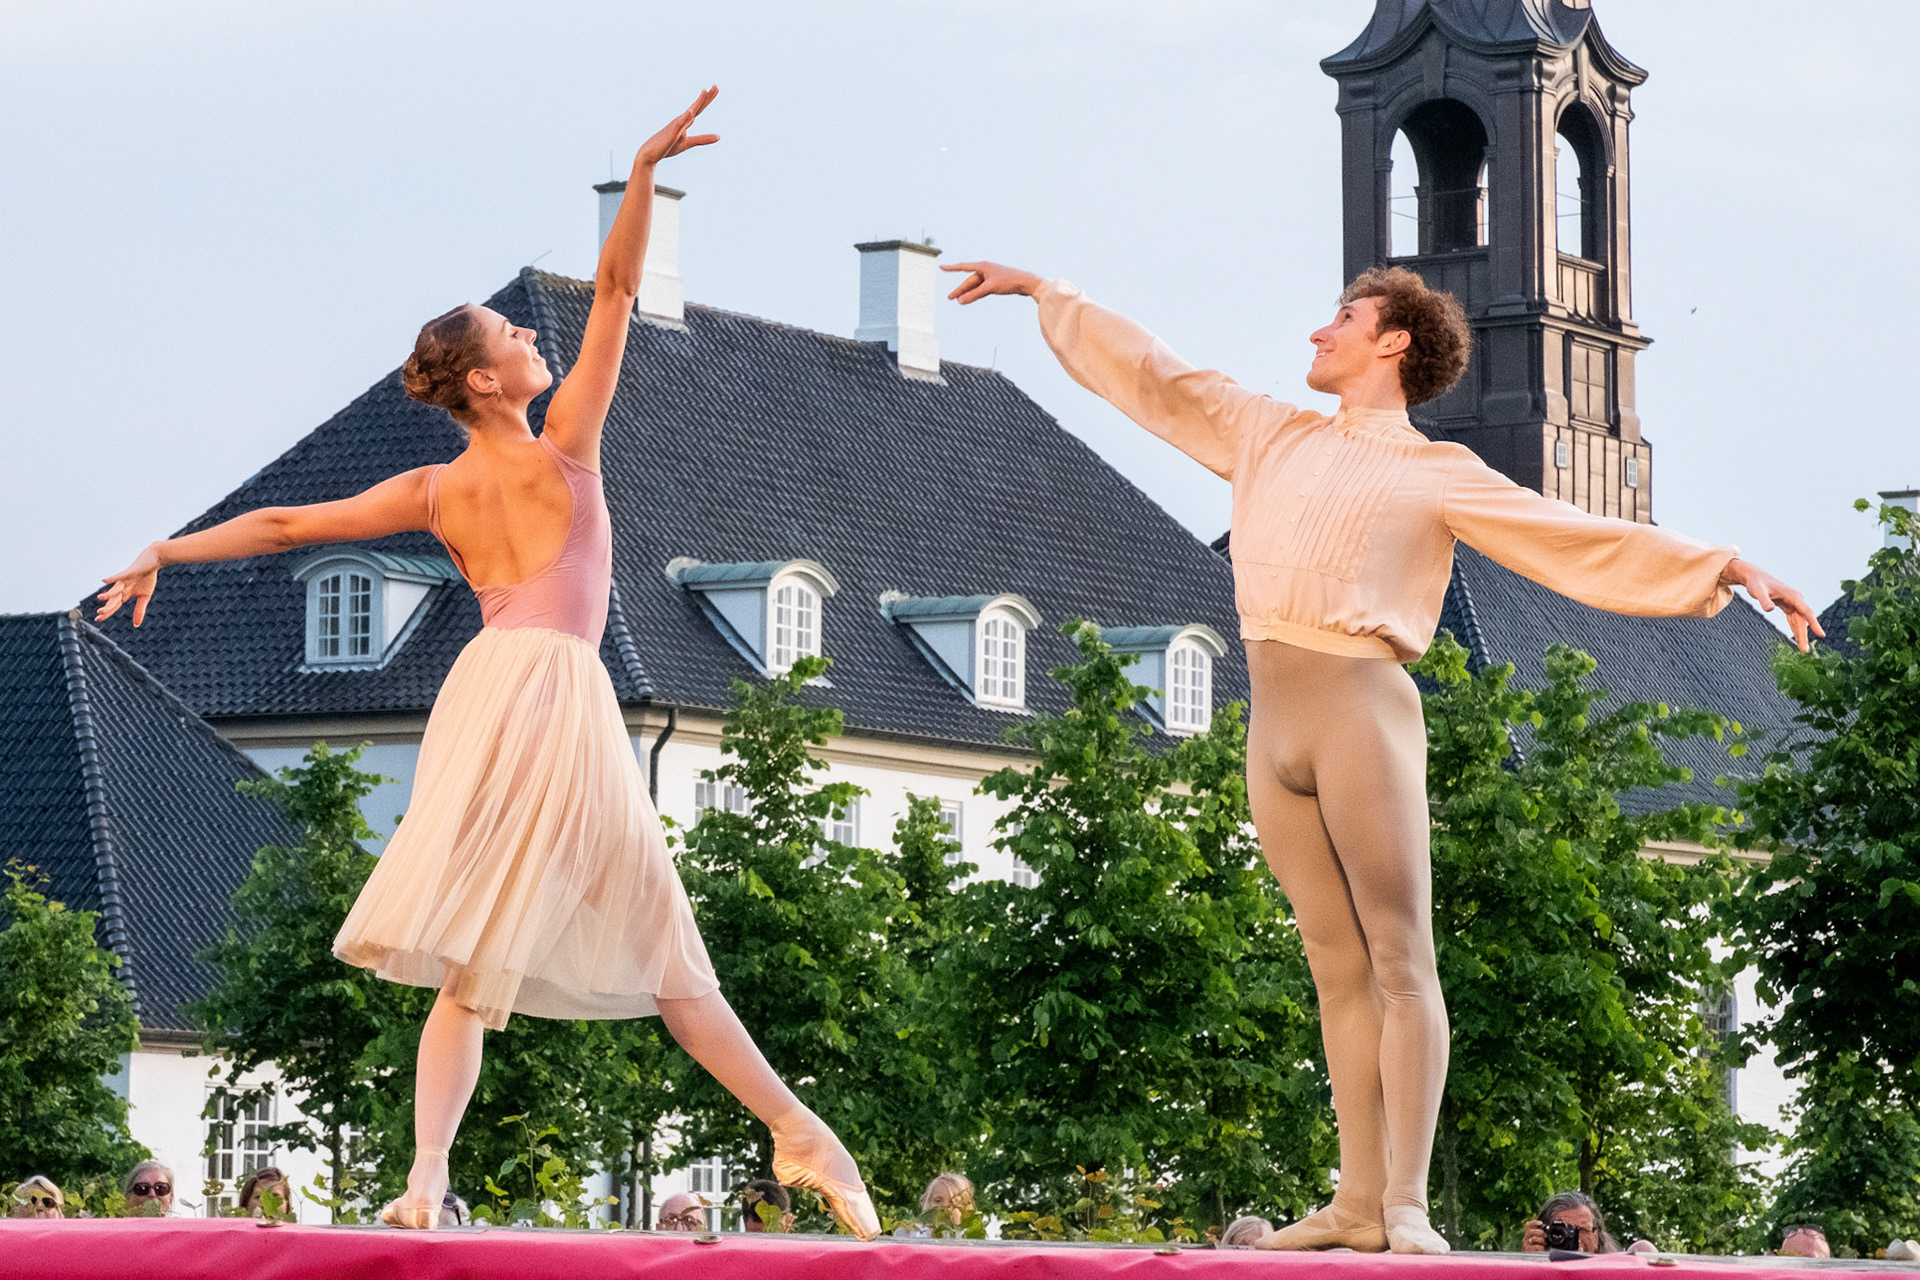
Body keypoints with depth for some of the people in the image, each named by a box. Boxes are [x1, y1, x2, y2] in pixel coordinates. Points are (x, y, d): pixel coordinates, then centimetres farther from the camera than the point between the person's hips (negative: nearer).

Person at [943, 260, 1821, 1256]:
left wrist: (1729, 570, -5)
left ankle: (1407, 1207, -11)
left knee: (1400, 962, -8)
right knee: (1339, 968, 5)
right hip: (1273, 726, 5)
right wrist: (1040, 291, 34)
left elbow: (1588, 540, 3)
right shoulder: (1270, 437, 22)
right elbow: (1152, 375, 30)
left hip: (1361, 713, -5)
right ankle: (1358, 1203, 4)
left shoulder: (1438, 474, 6)